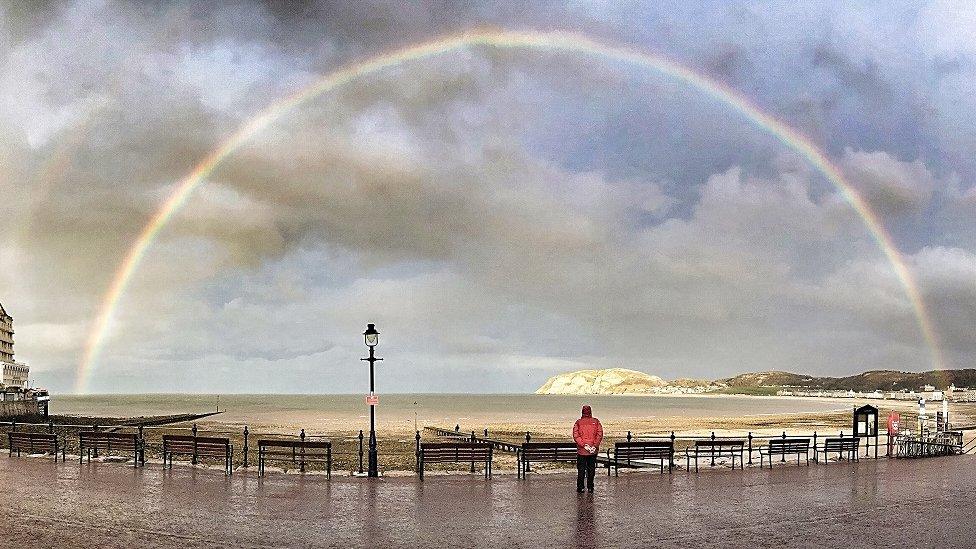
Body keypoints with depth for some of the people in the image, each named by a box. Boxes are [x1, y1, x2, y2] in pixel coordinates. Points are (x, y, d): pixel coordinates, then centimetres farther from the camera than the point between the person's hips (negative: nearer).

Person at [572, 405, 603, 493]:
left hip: (581, 450, -1)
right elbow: (600, 434, -6)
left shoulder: (578, 422, -2)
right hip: (593, 451, 1)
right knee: (591, 469, 11)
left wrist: (584, 445, -13)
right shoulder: (596, 422, 1)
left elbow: (576, 436, -11)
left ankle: (580, 487, 5)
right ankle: (590, 487, 13)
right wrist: (595, 446, -9)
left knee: (581, 469, 6)